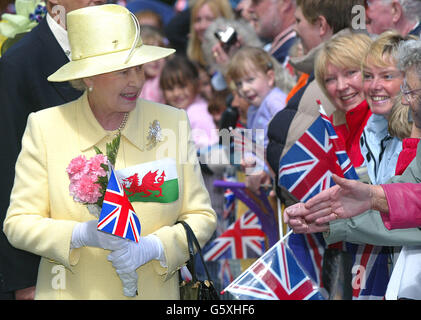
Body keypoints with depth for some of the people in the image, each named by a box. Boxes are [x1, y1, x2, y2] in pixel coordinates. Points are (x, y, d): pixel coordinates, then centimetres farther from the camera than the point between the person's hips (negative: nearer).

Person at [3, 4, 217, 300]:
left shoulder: (172, 122, -3)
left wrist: (153, 247, -18)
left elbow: (202, 217, -1)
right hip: (72, 292, -1)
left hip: (154, 292, 1)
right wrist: (82, 235, -22)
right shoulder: (45, 127, -7)